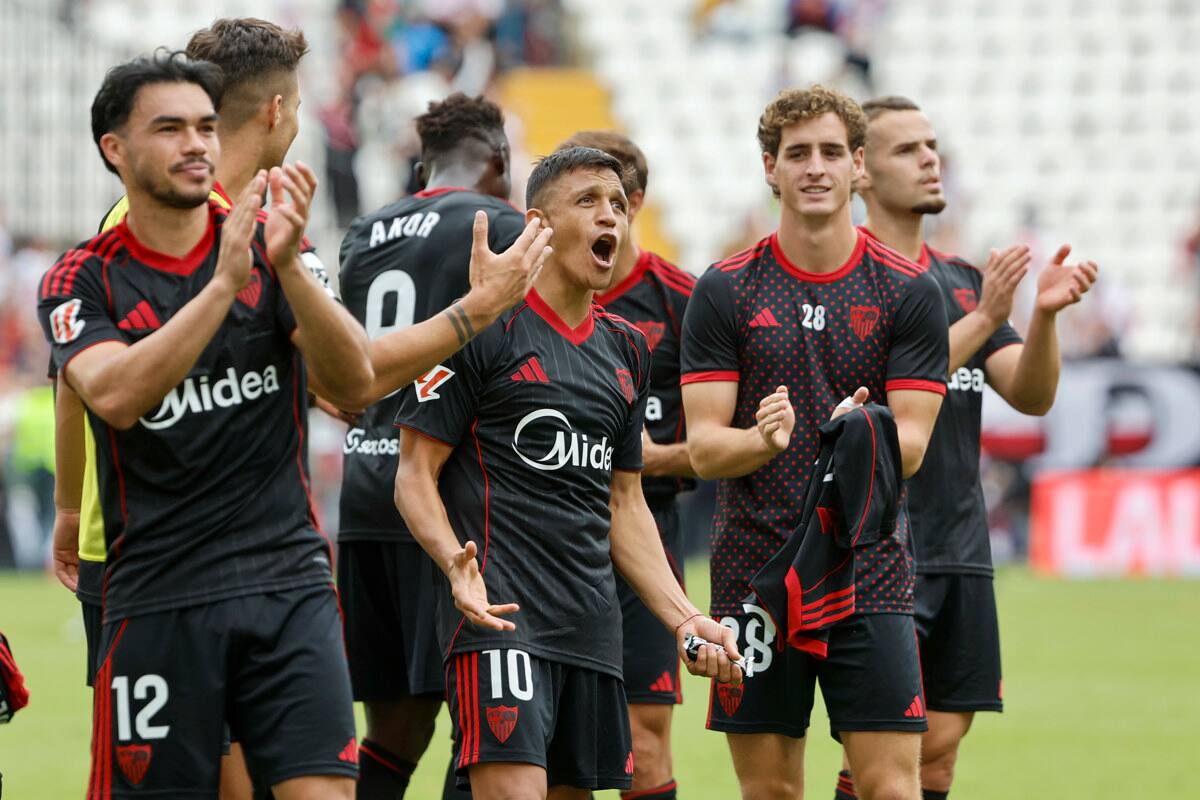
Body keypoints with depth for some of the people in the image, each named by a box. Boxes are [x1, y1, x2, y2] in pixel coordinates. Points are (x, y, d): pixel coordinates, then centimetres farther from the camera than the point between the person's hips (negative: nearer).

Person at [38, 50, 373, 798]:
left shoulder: (266, 247, 6)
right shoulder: (83, 279, 1)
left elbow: (354, 382, -7)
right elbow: (115, 395, -19)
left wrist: (288, 265, -23)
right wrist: (224, 282, -28)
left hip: (288, 581, 1)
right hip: (158, 595, -1)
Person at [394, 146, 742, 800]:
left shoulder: (626, 349, 18)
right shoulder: (486, 328, -4)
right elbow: (415, 474, -5)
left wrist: (684, 618, 14)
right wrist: (457, 563, -23)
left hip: (592, 625, 7)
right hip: (499, 617, -7)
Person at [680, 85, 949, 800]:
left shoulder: (910, 292, 2)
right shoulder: (725, 291, 3)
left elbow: (911, 446, -3)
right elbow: (704, 447, -2)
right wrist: (764, 440, -24)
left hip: (870, 573, -1)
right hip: (755, 572, 1)